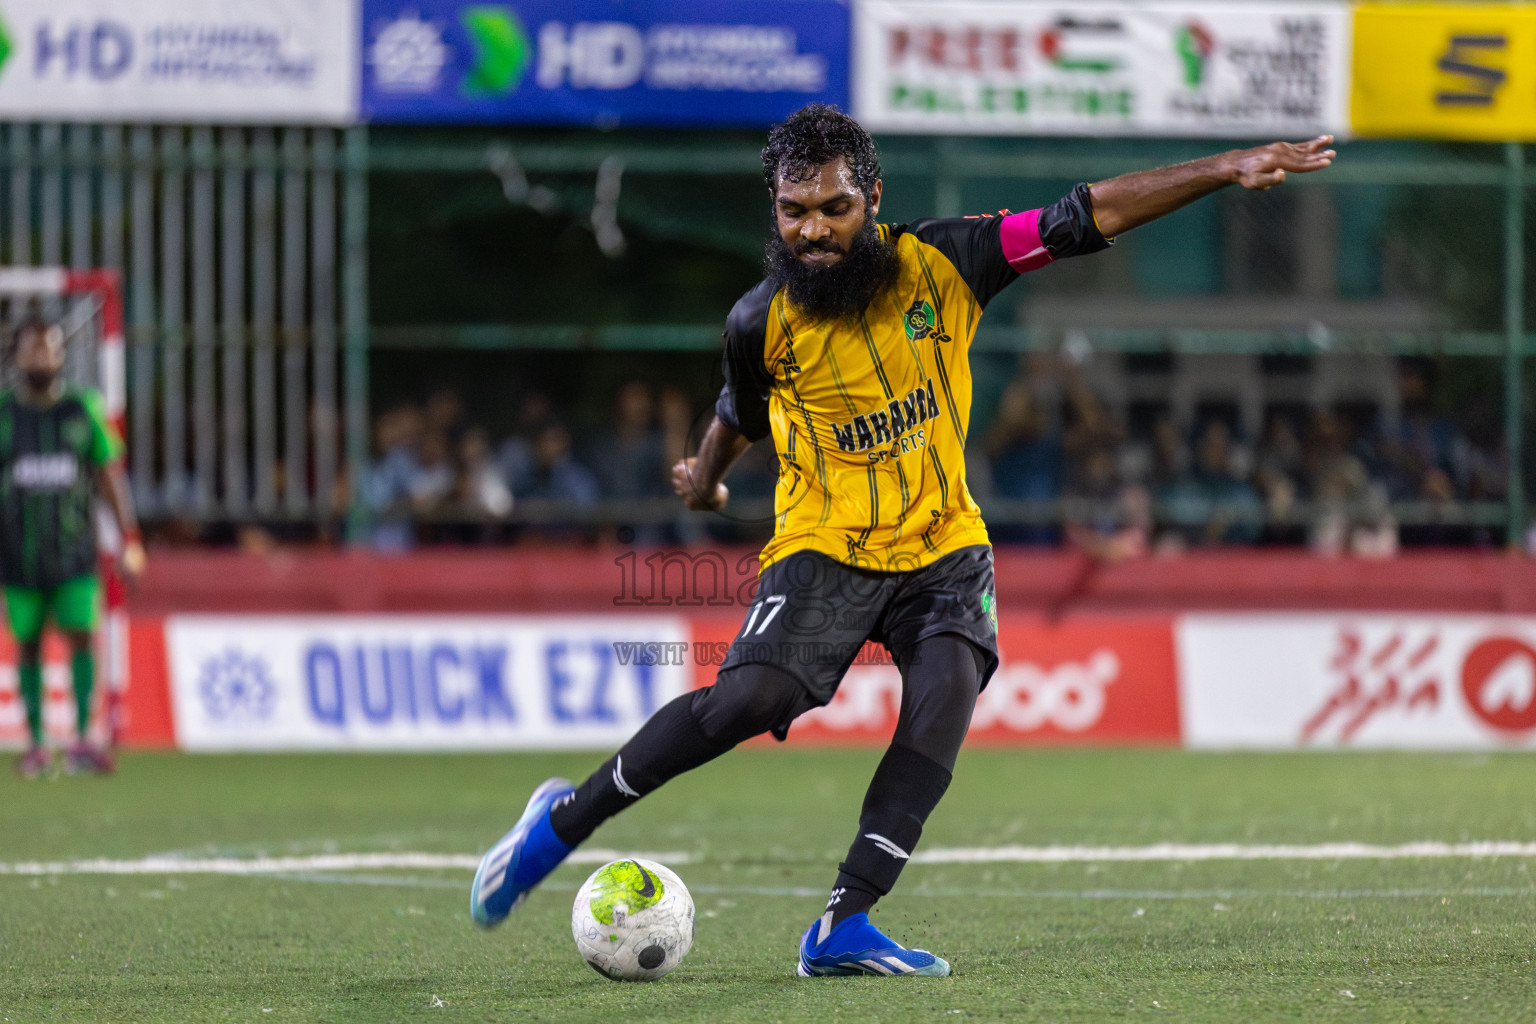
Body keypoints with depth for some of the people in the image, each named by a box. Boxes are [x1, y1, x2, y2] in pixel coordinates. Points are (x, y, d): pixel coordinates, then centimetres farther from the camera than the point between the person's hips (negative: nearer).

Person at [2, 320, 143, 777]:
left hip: (73, 549, 0)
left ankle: (81, 741, -9)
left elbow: (110, 474, 6)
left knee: (82, 636, -9)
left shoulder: (83, 410, 3)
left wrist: (130, 539, 0)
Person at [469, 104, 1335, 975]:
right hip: (826, 545, -2)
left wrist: (1228, 170, -15)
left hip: (941, 544, 2)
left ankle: (843, 927, -25)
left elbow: (1090, 217, -9)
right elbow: (743, 413, 14)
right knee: (751, 699, -24)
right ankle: (566, 821, -5)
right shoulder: (762, 323, -10)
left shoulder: (942, 265, -9)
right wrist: (706, 479, 32)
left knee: (947, 691, -24)